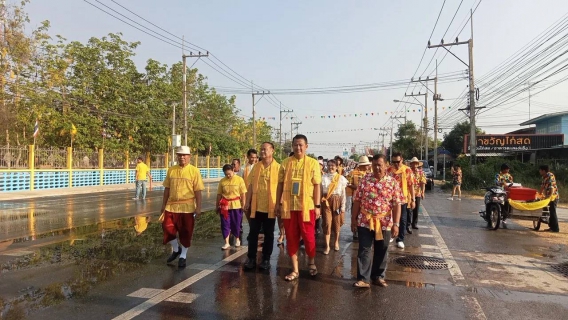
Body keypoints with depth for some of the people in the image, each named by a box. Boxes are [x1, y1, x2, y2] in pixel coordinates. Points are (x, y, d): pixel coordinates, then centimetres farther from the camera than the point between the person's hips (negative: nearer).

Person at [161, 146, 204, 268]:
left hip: (187, 207, -3)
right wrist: (164, 205, 9)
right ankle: (176, 249, 28)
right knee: (168, 228, 2)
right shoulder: (171, 170, 6)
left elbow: (198, 191, -8)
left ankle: (183, 256, 22)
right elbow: (167, 189, 10)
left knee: (185, 233, 5)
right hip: (172, 206, 3)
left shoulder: (194, 171, -5)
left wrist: (198, 207, -12)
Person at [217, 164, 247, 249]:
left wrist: (243, 205, -6)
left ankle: (237, 239, 32)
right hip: (225, 206, 2)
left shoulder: (239, 179, -6)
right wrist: (217, 206, 7)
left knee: (236, 224, 10)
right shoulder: (222, 181, 0)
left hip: (236, 206, -1)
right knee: (225, 224, 2)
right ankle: (226, 243, 10)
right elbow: (219, 194, 6)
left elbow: (243, 194, -4)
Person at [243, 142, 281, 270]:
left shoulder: (278, 167, -3)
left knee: (269, 234, 8)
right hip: (256, 206, 3)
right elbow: (250, 185, 8)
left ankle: (266, 259, 19)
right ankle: (251, 258, 17)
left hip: (270, 207, -2)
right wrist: (247, 202, 3)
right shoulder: (256, 166, 6)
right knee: (253, 233, 7)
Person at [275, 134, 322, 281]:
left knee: (308, 236, 7)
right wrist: (278, 203, 6)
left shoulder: (313, 163, -1)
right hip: (288, 206, 2)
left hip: (307, 206, -2)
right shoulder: (285, 163, 5)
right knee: (291, 237, 8)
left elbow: (317, 185, -2)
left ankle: (312, 263, 33)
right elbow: (280, 184, 9)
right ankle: (295, 269, 20)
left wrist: (317, 206, -6)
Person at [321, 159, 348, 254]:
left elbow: (343, 194, 1)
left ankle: (336, 242, 32)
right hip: (326, 201, 0)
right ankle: (327, 246, 2)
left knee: (336, 222, 10)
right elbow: (320, 191, 2)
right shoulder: (323, 178, 1)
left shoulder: (341, 178, 0)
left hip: (337, 201, 0)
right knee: (327, 223, -3)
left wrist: (343, 206, -2)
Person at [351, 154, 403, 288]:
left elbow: (397, 204, -5)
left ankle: (378, 276, 28)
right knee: (364, 250, 1)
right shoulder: (365, 179, -1)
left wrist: (395, 224, -11)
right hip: (365, 221, 0)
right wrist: (353, 219, 0)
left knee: (381, 251, 12)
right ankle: (363, 279, 7)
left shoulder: (392, 182, -3)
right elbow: (357, 200, 1)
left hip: (384, 222, 0)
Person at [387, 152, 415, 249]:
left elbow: (411, 185, -4)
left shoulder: (407, 170, -6)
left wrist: (413, 200, -6)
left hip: (403, 198, -2)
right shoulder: (388, 170, 0)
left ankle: (400, 239, 16)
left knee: (402, 219, 5)